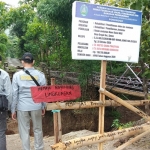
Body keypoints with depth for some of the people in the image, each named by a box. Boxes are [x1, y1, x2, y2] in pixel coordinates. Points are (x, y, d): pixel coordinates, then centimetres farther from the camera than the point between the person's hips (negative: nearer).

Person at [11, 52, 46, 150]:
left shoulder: (17, 75, -4)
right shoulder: (40, 74, -2)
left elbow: (14, 94, -2)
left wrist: (13, 110, 6)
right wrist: (43, 107, 13)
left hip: (22, 107, -1)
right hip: (36, 106, 1)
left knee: (24, 131, 10)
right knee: (38, 129, 15)